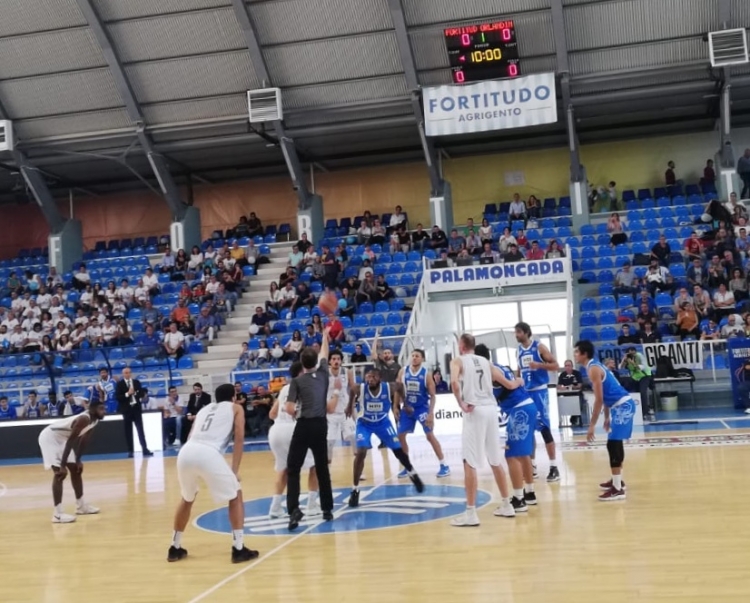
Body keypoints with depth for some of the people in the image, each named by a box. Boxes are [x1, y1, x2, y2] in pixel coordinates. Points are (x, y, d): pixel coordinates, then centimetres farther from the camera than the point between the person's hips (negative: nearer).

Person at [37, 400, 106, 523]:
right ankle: (58, 514, -17)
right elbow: (70, 441, -34)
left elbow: (83, 440, 10)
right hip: (49, 437, -10)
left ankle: (81, 505, 24)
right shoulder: (84, 419, -31)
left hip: (60, 438, 10)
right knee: (60, 473, -18)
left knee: (76, 469, 12)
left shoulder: (94, 421, -2)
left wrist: (78, 460, 10)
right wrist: (63, 465, -34)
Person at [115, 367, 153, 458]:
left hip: (136, 408, 2)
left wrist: (135, 393, -12)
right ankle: (130, 451, 7)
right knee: (128, 431, 2)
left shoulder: (136, 382, 8)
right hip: (126, 409, -2)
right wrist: (127, 394, -19)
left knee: (140, 429, -1)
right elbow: (117, 397, -10)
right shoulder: (119, 384, -1)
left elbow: (141, 393, 6)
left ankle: (145, 450, -3)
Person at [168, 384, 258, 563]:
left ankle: (175, 548, 35)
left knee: (187, 499, 30)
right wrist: (235, 470, 8)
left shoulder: (204, 409, 35)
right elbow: (239, 438, 9)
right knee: (235, 496, 14)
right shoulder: (235, 408, 23)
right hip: (208, 454, -5)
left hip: (185, 453, 5)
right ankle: (238, 549, 8)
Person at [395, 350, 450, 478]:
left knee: (430, 435, -9)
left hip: (422, 407, -4)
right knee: (400, 436, 2)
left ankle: (444, 465, -1)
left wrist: (431, 413, -18)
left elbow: (432, 395, -10)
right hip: (407, 408, 4)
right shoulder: (403, 372, -4)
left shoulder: (426, 373, -12)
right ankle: (407, 467, 14)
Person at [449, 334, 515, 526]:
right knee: (496, 461, 17)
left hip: (475, 410, -6)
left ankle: (470, 513, -4)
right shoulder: (485, 362, 19)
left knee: (470, 463, -3)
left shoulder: (458, 361, 3)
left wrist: (461, 404, -10)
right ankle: (506, 505, 25)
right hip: (491, 408, 6)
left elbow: (454, 382, -18)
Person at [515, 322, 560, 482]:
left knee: (544, 428, -9)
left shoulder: (539, 347, -8)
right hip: (525, 392, 6)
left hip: (539, 391, -6)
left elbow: (556, 366, -10)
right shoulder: (519, 350, 11)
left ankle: (554, 467, -5)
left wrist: (539, 365, -25)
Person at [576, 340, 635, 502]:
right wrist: (607, 417, 28)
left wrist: (592, 425, -19)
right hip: (622, 405, 11)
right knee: (614, 443, 20)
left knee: (614, 444, -11)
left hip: (623, 405, -11)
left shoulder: (593, 369, -15)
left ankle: (618, 489, -11)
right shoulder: (595, 366, 15)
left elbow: (599, 399, -20)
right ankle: (617, 480, 33)